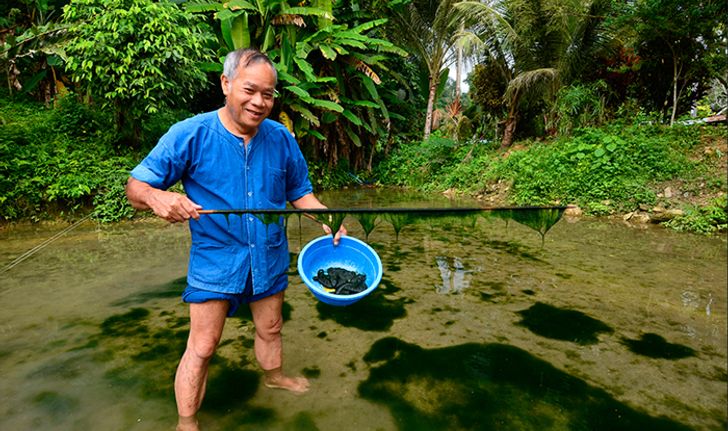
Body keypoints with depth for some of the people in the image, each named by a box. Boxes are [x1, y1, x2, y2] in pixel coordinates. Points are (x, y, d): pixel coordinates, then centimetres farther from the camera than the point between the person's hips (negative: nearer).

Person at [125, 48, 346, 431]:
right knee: (202, 346, 5)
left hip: (270, 257, 4)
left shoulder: (281, 138, -4)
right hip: (215, 260, -3)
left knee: (270, 328, 23)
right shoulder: (190, 135, -15)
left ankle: (273, 375, 52)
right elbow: (135, 187, -12)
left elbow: (300, 192, 5)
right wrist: (157, 197, -36)